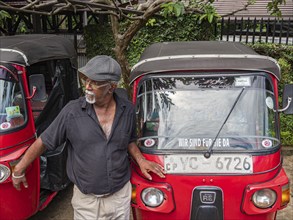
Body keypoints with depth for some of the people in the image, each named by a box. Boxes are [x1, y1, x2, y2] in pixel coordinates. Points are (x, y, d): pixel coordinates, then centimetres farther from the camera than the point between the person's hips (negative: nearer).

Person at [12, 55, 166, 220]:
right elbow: (43, 141, -4)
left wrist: (140, 159, -4)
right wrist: (19, 169, 2)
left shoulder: (128, 110, -5)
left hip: (121, 195, 2)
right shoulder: (72, 111, -14)